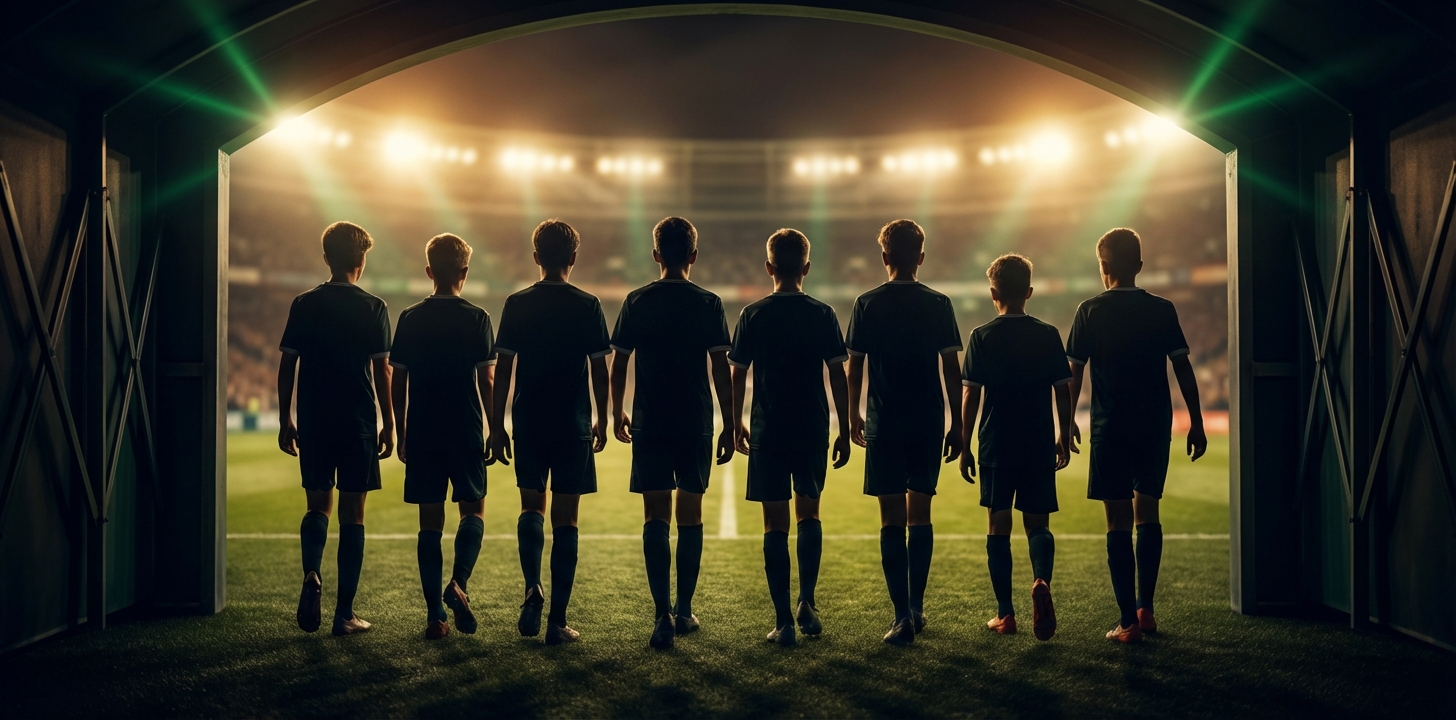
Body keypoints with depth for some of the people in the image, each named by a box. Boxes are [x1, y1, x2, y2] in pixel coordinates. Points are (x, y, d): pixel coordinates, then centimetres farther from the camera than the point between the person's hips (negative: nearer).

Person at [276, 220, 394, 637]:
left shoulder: (304, 305, 4)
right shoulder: (373, 309, -4)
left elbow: (287, 366, 4)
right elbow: (381, 371, -5)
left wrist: (285, 420, 11)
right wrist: (388, 425, 2)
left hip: (313, 422, 2)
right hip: (358, 422, -2)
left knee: (318, 506, 16)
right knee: (352, 512, 4)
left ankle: (311, 575, -11)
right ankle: (345, 613, 6)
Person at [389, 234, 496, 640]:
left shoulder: (410, 319, 3)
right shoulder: (476, 318, -4)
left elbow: (399, 382, 5)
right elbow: (486, 381, -5)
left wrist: (400, 434, 13)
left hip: (421, 435, 2)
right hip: (466, 434, -2)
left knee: (430, 521, 6)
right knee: (474, 510, 13)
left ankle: (435, 614, 7)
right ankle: (458, 584, -9)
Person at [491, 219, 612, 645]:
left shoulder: (517, 305, 0)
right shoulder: (587, 306, -4)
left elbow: (503, 370, 0)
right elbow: (599, 370, -1)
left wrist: (496, 425, 7)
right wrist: (601, 421, 11)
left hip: (528, 422, 1)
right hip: (572, 425, -1)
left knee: (532, 508, 19)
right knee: (565, 520, 4)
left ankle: (532, 588, -3)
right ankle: (557, 621, 6)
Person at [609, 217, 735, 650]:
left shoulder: (637, 302, 0)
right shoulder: (708, 304, -2)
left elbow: (618, 365, 3)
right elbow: (721, 371, -4)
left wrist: (617, 415, 17)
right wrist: (729, 427, 3)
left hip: (650, 425, 0)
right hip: (696, 426, 0)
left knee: (656, 519, 0)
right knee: (690, 518, 11)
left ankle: (663, 614, -11)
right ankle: (684, 611, 19)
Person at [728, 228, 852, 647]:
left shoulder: (753, 315, -2)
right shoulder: (823, 315, -1)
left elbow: (738, 375, 0)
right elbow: (838, 376, -1)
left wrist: (737, 425, 12)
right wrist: (844, 432, 6)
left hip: (768, 433, -1)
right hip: (812, 432, 1)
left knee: (776, 523, 3)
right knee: (809, 514, 19)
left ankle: (784, 620, 3)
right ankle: (807, 605, 14)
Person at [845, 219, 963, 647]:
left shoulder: (867, 305, -2)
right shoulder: (938, 305, 0)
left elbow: (855, 367, 1)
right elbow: (951, 368, 0)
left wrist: (854, 417, 14)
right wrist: (957, 425, 7)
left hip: (885, 425, -2)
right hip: (929, 424, 2)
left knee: (892, 520, 0)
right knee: (920, 517, 14)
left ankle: (903, 615, -4)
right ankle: (916, 608, 22)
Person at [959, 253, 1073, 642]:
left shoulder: (982, 337, -4)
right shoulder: (1048, 335, 1)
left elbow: (970, 396, -5)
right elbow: (1063, 393, 3)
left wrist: (964, 448, 2)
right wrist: (1063, 439, 15)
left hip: (995, 447, -1)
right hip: (1039, 446, 1)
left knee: (999, 526, 8)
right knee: (1037, 524, 11)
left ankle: (1005, 614, 9)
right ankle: (1042, 581, -18)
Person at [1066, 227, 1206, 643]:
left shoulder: (1090, 312, -4)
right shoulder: (1162, 310, 2)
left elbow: (1074, 372, -3)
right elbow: (1182, 367, 1)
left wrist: (1067, 423, 7)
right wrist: (1196, 422, 7)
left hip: (1110, 427, -3)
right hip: (1155, 425, 3)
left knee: (1119, 522, 1)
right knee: (1147, 515, 17)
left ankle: (1129, 622, 0)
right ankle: (1146, 609, 22)